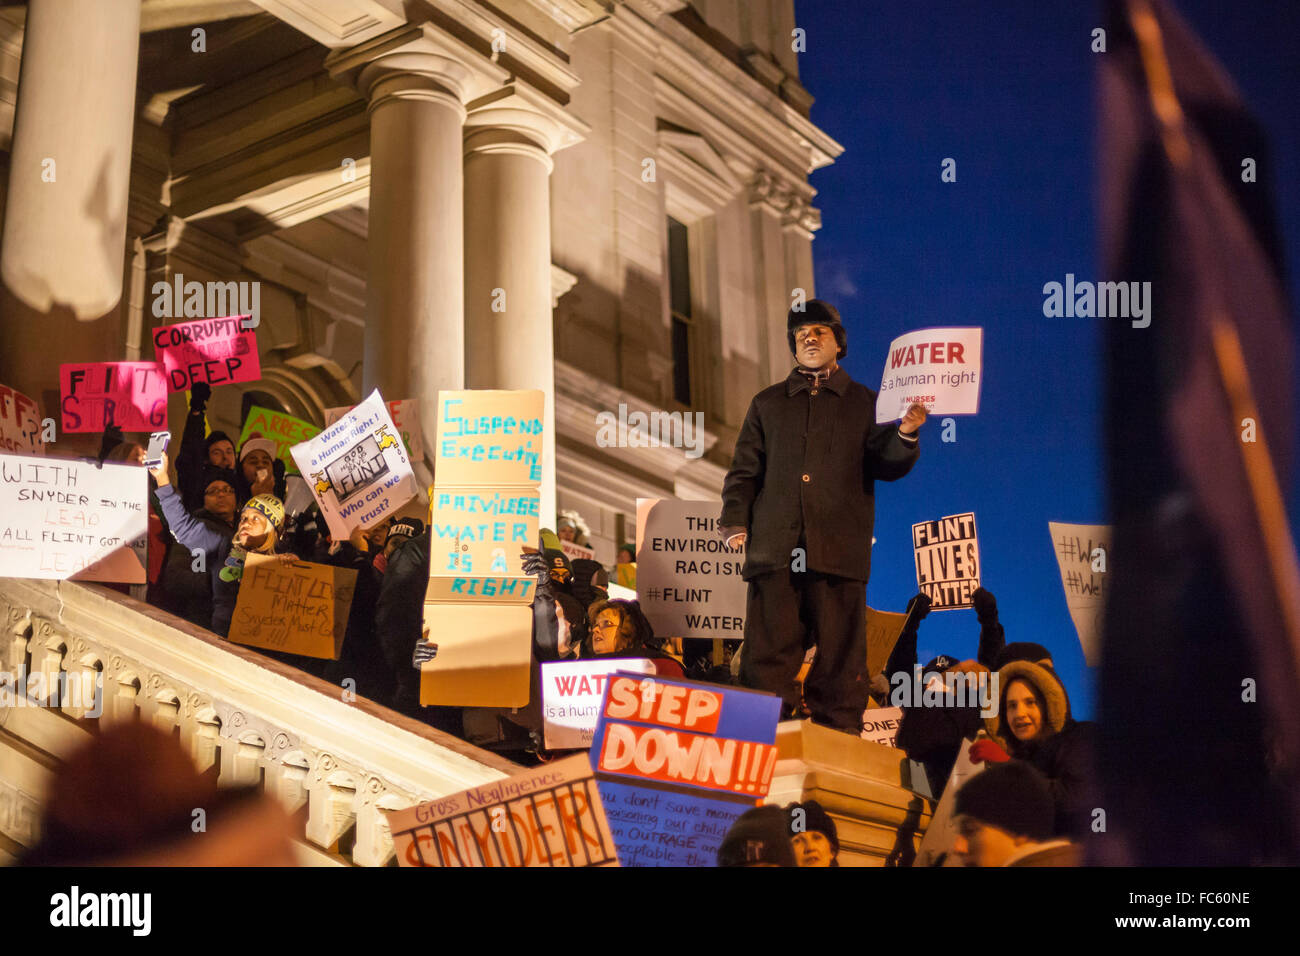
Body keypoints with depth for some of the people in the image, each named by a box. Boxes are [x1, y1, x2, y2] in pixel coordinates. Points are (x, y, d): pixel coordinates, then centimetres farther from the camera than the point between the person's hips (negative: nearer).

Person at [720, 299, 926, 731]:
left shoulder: (865, 403, 17)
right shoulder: (767, 403, 21)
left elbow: (887, 467, 8)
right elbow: (744, 470, 17)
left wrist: (905, 435, -12)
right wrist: (735, 523, 3)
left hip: (839, 550, -1)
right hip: (774, 549, 1)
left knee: (840, 656, -2)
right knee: (768, 655, -4)